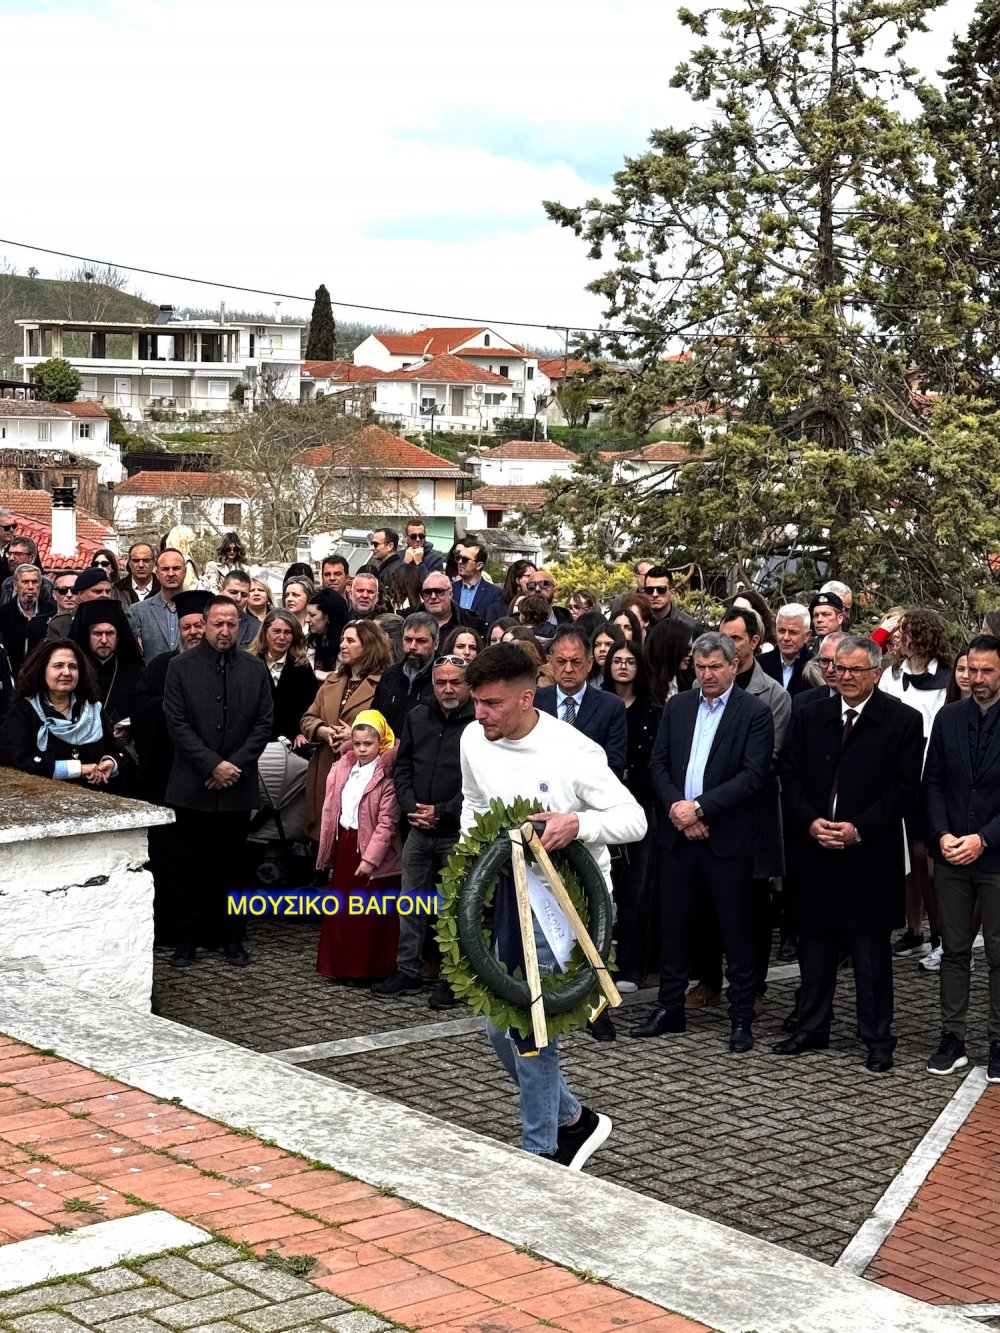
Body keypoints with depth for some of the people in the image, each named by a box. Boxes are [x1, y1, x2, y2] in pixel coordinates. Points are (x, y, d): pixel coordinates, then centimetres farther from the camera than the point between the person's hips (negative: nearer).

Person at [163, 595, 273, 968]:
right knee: (192, 864, 3)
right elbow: (178, 723, -5)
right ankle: (187, 939, 11)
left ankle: (231, 938, 16)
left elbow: (264, 724, 4)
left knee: (232, 865, 7)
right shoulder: (181, 667, 0)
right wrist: (212, 765, -13)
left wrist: (235, 764, -8)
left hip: (238, 785, 2)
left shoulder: (256, 670, 6)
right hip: (193, 785, -2)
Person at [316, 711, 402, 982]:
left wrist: (370, 858, -21)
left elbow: (386, 823, -17)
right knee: (341, 909, 13)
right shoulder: (342, 769, 5)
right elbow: (331, 810, 10)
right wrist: (329, 851, 7)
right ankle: (339, 964, 23)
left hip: (372, 850, -6)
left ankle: (367, 968, 9)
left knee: (370, 914, 1)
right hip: (345, 844, 6)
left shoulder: (387, 776, -13)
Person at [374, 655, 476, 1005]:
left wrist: (441, 812, -13)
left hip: (459, 833, -6)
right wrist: (411, 808, -1)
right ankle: (407, 970, 23)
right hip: (419, 829, 6)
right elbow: (403, 767, 14)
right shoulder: (417, 717, 9)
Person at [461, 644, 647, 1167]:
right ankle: (573, 1120, 28)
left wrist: (577, 823, -35)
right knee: (500, 1026, 9)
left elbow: (634, 819, -18)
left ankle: (540, 1151, 5)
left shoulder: (572, 752, -21)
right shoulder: (474, 739, -2)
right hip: (513, 890, 7)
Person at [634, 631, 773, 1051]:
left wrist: (700, 807, -17)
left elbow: (753, 775, -13)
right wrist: (675, 806, -10)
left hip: (727, 838, -4)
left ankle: (741, 1017, 11)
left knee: (736, 930, 2)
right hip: (677, 834, 4)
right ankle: (669, 1008, 22)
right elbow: (658, 764, 7)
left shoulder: (755, 713, -5)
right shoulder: (677, 706, 10)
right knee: (673, 924, 11)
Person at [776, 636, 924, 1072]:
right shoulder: (808, 718, 7)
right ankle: (810, 1028, 23)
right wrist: (811, 822, -8)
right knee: (814, 944, 12)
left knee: (872, 951, 3)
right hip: (814, 852, 4)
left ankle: (878, 1039, 12)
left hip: (870, 855, -4)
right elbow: (790, 776, 7)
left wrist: (858, 829, -15)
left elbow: (903, 788, -8)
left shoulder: (902, 721, -4)